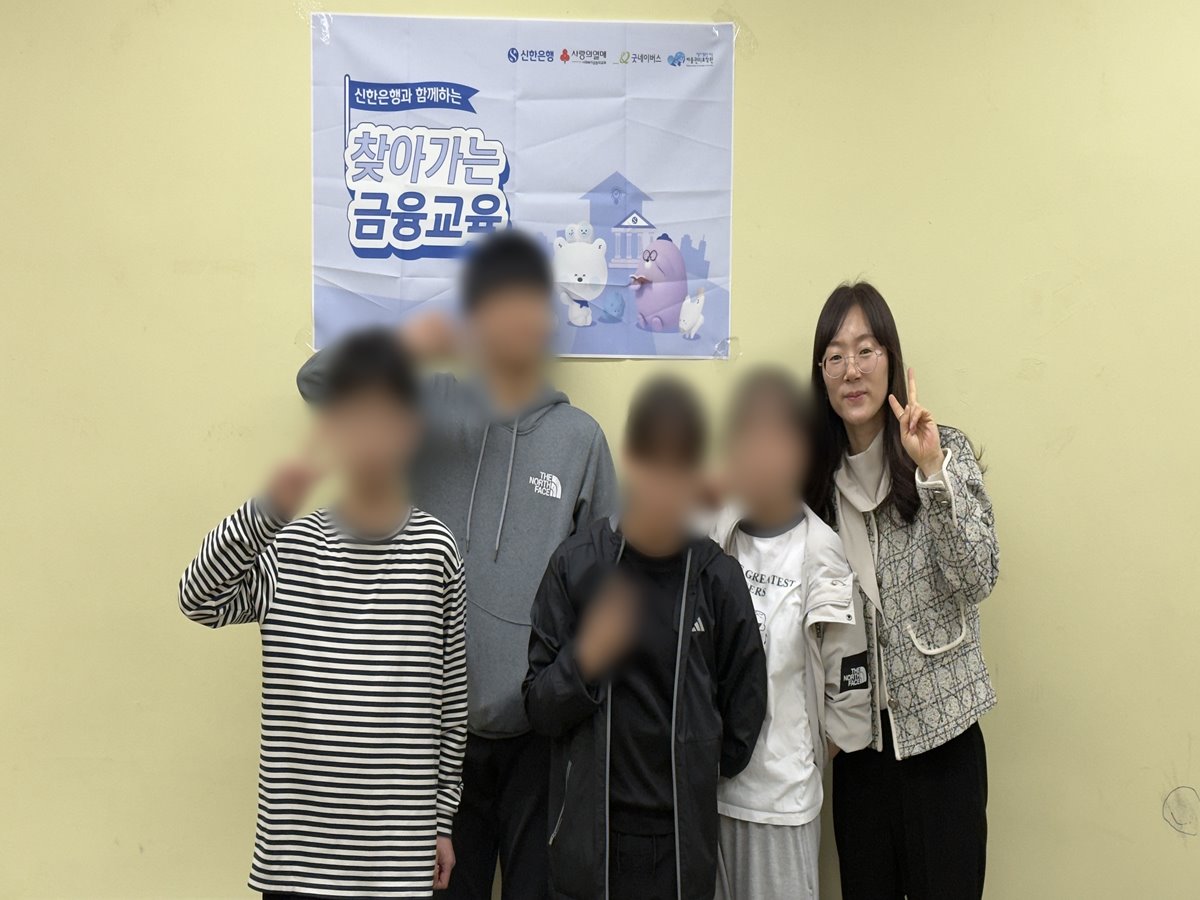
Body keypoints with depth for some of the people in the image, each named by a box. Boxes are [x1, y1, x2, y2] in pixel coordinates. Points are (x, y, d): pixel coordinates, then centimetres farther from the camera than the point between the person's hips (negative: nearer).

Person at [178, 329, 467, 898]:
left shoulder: (434, 548, -5)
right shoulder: (289, 547, -3)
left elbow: (450, 697, 1)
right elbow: (198, 601, -19)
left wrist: (443, 818, 6)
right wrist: (266, 511, -33)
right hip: (295, 843, 1)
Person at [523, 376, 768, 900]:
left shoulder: (716, 576, -4)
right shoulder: (577, 564, -6)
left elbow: (743, 713, 5)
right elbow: (540, 708, -3)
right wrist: (587, 656, -19)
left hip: (682, 839, 1)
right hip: (587, 832, 0)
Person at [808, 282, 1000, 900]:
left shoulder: (946, 449, -6)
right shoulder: (819, 472, 4)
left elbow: (978, 579, -17)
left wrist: (933, 470, -25)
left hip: (940, 723, -3)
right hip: (859, 731, 3)